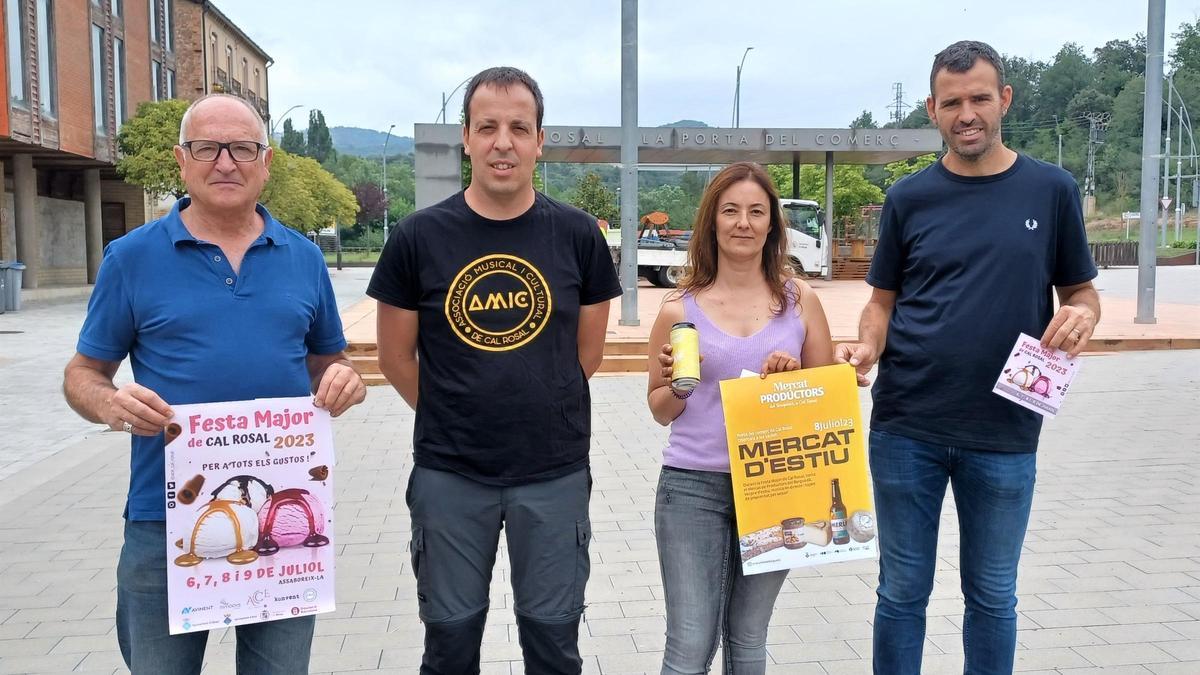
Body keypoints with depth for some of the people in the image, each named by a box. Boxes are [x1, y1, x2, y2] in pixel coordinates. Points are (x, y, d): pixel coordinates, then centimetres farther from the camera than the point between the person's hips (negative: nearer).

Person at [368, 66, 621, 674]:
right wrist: (452, 419, 8)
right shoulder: (419, 236, -5)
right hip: (448, 473, 0)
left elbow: (588, 351, 7)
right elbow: (396, 357, 3)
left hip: (555, 471, 1)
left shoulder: (578, 235, -3)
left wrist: (538, 412, 9)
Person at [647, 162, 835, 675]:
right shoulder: (680, 308, -1)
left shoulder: (800, 301, 2)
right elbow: (659, 411, 7)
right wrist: (678, 387, -14)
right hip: (692, 487, -1)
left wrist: (796, 378, -11)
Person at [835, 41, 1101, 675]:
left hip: (1005, 433, 0)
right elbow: (883, 301, 7)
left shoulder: (1051, 189, 2)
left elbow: (1081, 290, 9)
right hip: (905, 430, 0)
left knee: (992, 596, 15)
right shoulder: (908, 198, 3)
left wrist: (1082, 314, -14)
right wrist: (866, 347, -14)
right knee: (902, 591, 11)